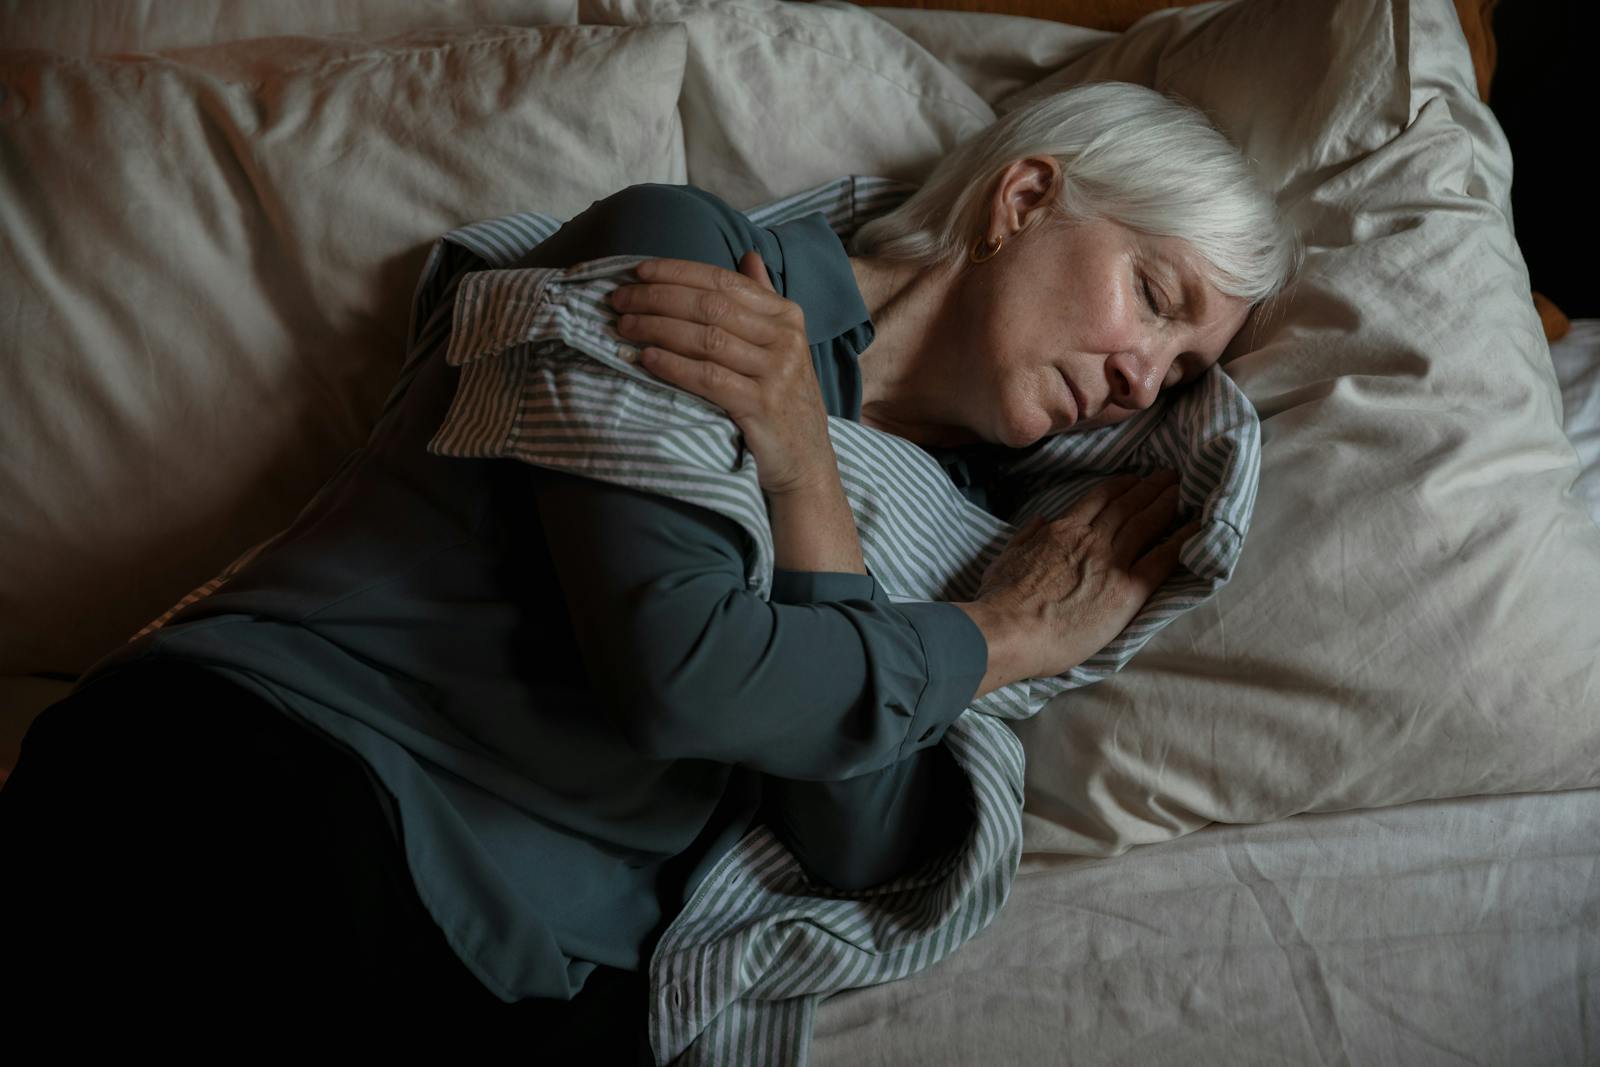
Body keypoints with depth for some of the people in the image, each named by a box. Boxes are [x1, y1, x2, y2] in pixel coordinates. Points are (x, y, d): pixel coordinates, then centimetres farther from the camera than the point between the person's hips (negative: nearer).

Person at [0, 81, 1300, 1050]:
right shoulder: (686, 248, 0)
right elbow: (678, 665, -13)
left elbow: (870, 851, 0)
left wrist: (803, 471, -8)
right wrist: (1007, 635, 1)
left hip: (550, 988, 6)